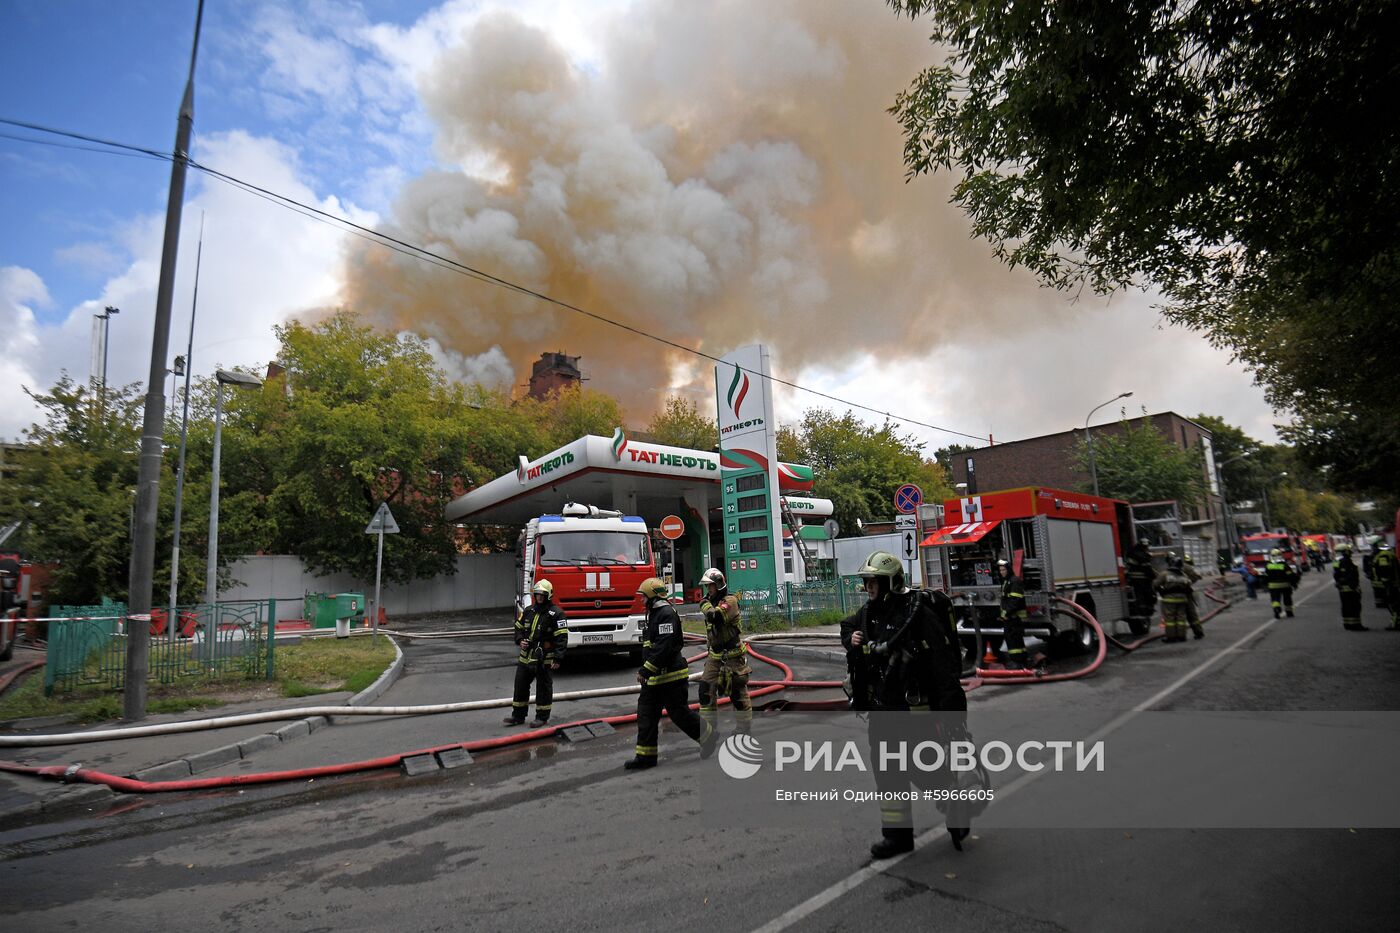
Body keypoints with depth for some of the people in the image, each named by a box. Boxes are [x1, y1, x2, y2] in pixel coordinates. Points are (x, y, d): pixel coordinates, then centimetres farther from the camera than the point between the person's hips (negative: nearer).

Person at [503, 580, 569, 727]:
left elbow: (562, 637, -15)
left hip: (545, 659, -6)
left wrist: (557, 658, -20)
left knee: (543, 688, 5)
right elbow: (518, 627, 22)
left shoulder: (556, 614, -11)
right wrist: (520, 640, 1)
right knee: (520, 686, 12)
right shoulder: (528, 610, 8)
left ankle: (542, 717, 17)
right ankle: (518, 716, 24)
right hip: (526, 657, 6)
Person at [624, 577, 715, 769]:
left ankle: (708, 737, 20)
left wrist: (645, 671, -25)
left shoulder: (667, 613, -17)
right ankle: (645, 755, 11)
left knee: (680, 713, 1)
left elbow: (664, 647, -26)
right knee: (646, 713, 6)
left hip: (671, 677, -10)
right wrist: (646, 672, 22)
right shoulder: (654, 614, 16)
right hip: (655, 678, 10)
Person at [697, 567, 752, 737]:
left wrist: (705, 605, -16)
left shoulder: (730, 600, -16)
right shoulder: (712, 602, 10)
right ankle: (708, 727, 12)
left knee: (738, 692, 1)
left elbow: (715, 616, -34)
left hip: (733, 655, -7)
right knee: (706, 689, 2)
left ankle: (744, 729, 15)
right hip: (715, 655, 8)